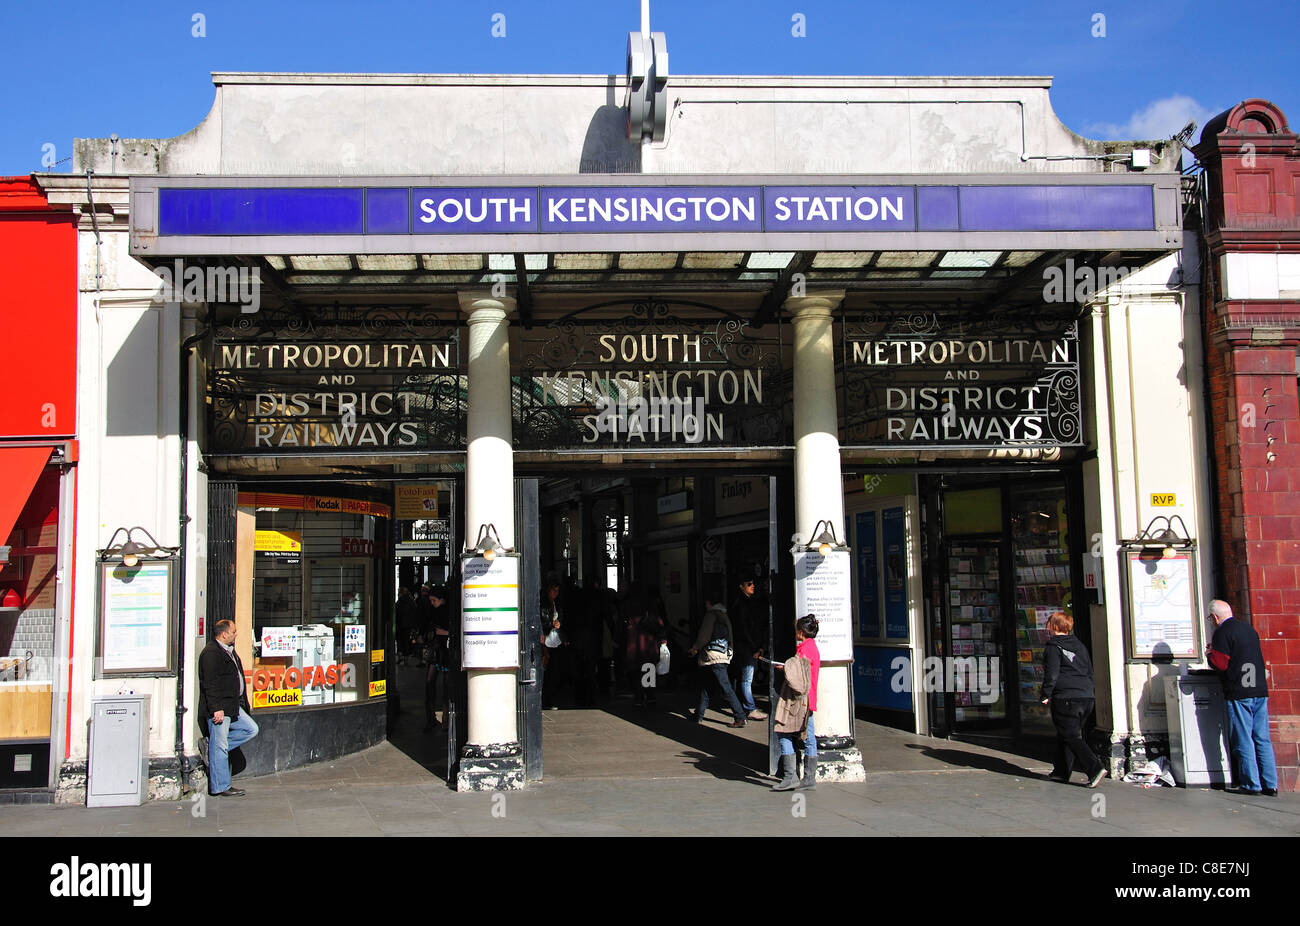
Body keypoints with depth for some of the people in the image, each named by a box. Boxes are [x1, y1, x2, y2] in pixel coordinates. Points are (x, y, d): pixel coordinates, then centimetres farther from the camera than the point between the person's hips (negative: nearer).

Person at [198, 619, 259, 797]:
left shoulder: (228, 650, 16)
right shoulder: (211, 653, -15)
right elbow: (210, 684, -21)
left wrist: (244, 704, 24)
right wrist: (216, 708, -24)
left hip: (233, 706, 10)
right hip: (220, 708, -10)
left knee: (251, 729, 11)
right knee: (219, 748, -4)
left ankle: (213, 747, 14)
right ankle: (220, 787, 2)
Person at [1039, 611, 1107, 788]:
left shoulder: (1053, 647, -5)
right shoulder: (1080, 645, 17)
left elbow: (1051, 674, -12)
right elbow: (1090, 670, 20)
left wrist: (1045, 694, -4)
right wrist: (1090, 691, 25)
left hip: (1066, 698, -8)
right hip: (1087, 696, 8)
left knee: (1072, 737, -5)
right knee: (1066, 735, 17)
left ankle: (1095, 768, -19)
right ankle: (1062, 771, 21)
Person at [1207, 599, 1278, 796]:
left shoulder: (1222, 633, -9)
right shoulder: (1249, 628, 15)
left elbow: (1220, 664, -15)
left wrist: (1210, 654, 6)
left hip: (1239, 693, -7)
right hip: (1260, 690, 7)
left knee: (1243, 741, -1)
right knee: (1262, 739, 8)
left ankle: (1251, 784, 0)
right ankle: (1270, 785, 8)